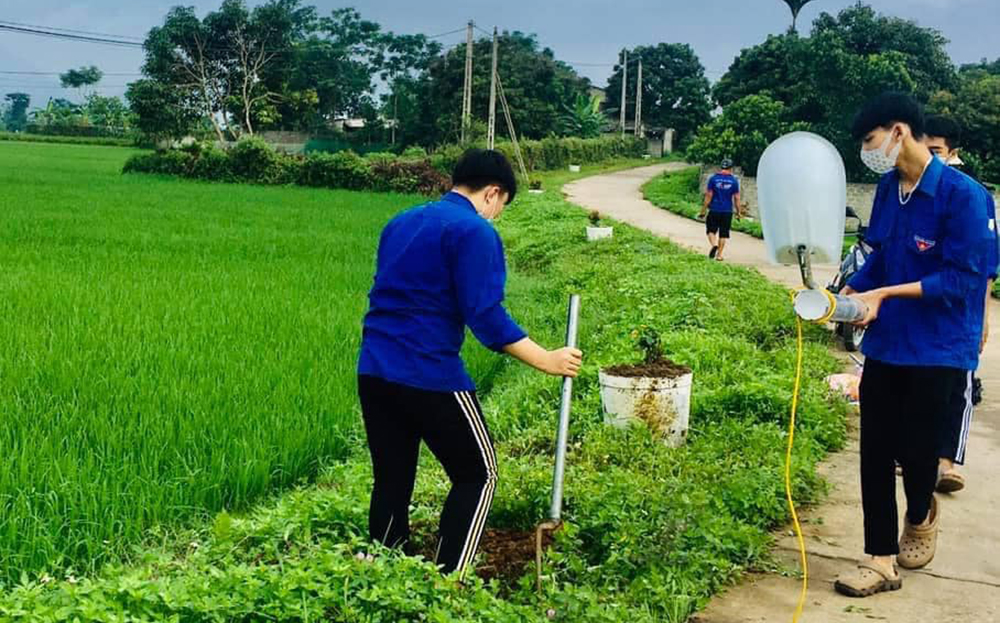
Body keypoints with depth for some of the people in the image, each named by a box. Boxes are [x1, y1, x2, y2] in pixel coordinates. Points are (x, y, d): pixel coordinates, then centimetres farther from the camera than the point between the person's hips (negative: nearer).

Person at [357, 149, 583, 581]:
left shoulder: (402, 223, 17)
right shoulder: (475, 231, -9)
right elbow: (486, 315, -16)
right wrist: (547, 360, -9)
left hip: (373, 370, 8)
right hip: (429, 376, -8)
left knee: (391, 480, 16)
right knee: (478, 475, 7)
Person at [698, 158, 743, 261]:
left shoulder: (713, 178, -3)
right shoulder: (734, 180, -1)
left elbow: (708, 196, -5)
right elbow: (736, 198, 1)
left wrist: (703, 210, 0)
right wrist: (738, 212, 10)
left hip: (714, 210, -1)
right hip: (727, 211, 1)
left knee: (711, 230, 12)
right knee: (723, 233, 8)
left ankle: (714, 244, -14)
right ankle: (719, 254, 9)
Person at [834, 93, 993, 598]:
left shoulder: (961, 194, -17)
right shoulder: (888, 190, 3)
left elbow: (960, 280, -18)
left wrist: (884, 294, -22)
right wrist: (845, 295, -2)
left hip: (937, 349, -6)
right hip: (885, 344, 6)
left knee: (915, 451, 5)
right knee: (875, 453, 4)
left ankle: (920, 517, 39)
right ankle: (881, 561, 14)